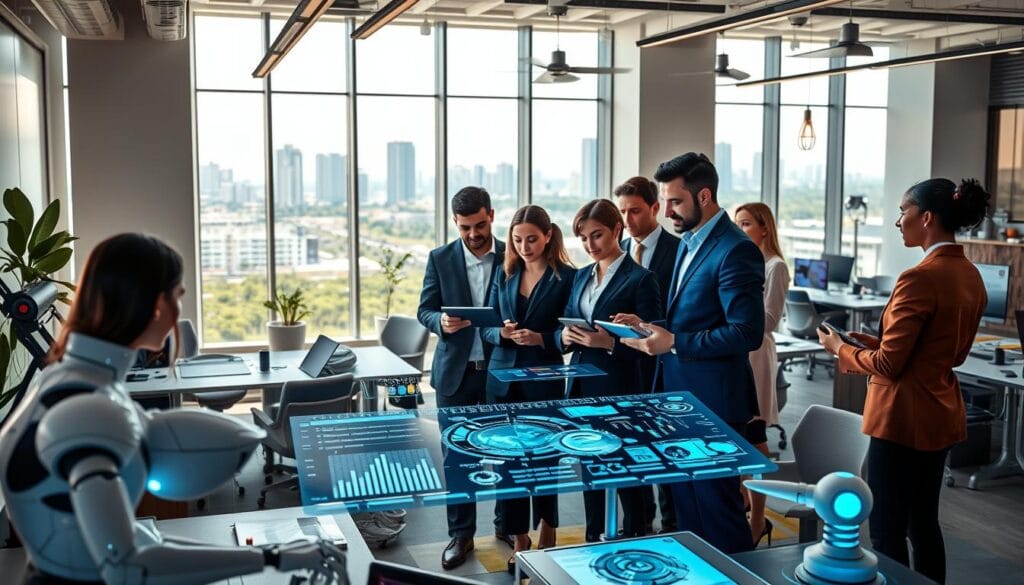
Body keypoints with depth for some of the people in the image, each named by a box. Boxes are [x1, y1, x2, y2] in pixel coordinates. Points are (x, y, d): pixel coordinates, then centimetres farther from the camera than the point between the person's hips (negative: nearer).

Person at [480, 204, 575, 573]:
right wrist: (502, 333, -12)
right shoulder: (504, 275, 8)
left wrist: (541, 338, -20)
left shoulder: (566, 277, -5)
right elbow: (486, 328, 9)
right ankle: (519, 541, 16)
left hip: (544, 382, -4)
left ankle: (546, 537, 26)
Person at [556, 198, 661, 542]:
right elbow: (563, 325, 13)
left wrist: (610, 343, -27)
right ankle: (593, 540, 26)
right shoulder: (581, 276, 13)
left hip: (620, 390, -6)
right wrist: (565, 337, -9)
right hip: (582, 387, 7)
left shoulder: (640, 279, -8)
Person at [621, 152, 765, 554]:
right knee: (686, 504, 18)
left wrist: (673, 343, -23)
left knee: (715, 504, 3)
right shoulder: (688, 243, 12)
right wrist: (653, 327, 4)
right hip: (681, 398, 9)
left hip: (712, 401, -9)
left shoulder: (735, 251, -18)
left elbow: (747, 334, -23)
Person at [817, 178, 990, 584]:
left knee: (888, 531, 1)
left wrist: (841, 348, -1)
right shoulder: (971, 276, 6)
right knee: (923, 522, 19)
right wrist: (877, 342, 12)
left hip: (904, 417, -9)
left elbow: (888, 365, -18)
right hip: (942, 414, 9)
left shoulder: (919, 279, -21)